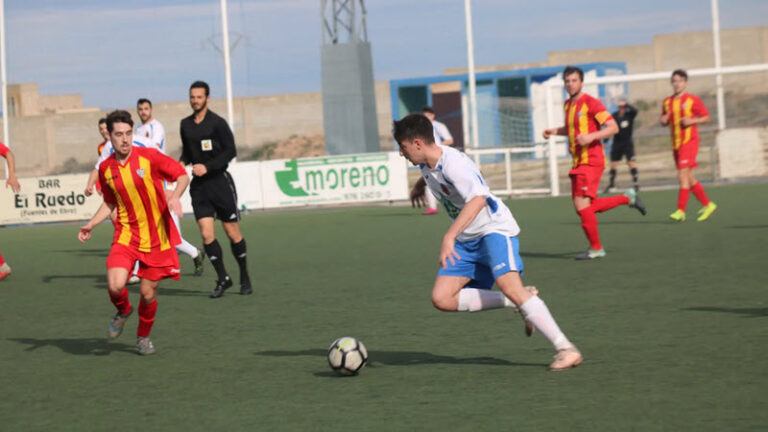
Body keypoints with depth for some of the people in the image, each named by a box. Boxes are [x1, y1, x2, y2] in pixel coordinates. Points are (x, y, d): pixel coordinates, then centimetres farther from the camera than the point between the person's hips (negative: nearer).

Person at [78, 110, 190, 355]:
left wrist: (175, 196, -24)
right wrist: (91, 225, 6)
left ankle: (143, 337, 30)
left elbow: (182, 175, -5)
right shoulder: (105, 169, 3)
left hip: (157, 238, -2)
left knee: (148, 293, 2)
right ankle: (123, 311, 17)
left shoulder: (149, 157, -9)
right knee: (115, 285, -20)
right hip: (126, 236, 2)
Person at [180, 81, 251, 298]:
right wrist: (182, 162, 3)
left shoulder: (217, 123, -7)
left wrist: (207, 166, -19)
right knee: (206, 234, -8)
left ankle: (244, 276, 18)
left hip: (219, 180, -4)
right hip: (199, 184, 4)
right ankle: (223, 278, 3)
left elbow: (230, 151, -11)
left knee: (233, 233, 1)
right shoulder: (185, 124, 11)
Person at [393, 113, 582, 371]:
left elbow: (478, 199, -41)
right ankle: (519, 303, -1)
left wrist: (449, 237, -49)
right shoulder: (426, 165, 3)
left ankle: (566, 349, -28)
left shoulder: (453, 163, -25)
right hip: (466, 241, 9)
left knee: (509, 285, -31)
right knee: (442, 298, -8)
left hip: (495, 229, -9)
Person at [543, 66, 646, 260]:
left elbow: (613, 127, -15)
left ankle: (596, 248, 0)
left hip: (591, 160, -9)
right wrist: (555, 131, 15)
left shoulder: (591, 104, -11)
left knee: (582, 204, -13)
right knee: (588, 207, 9)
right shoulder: (568, 105, 15)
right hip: (577, 162, 9)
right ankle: (628, 198, 26)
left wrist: (591, 136, -27)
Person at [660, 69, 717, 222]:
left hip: (689, 141, -7)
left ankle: (681, 211, -14)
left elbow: (706, 117, -1)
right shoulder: (667, 102, 11)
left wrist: (692, 121, -17)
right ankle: (707, 205, 23)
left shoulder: (692, 100, -4)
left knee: (683, 176, -14)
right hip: (676, 144, 7)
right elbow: (664, 121, 22)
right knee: (689, 178, 10)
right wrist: (663, 120, -2)